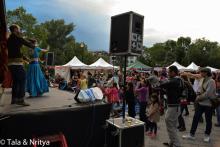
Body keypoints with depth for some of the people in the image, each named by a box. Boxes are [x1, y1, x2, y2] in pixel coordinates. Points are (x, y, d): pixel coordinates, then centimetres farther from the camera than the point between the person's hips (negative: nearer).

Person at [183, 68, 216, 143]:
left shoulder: (211, 81, -15)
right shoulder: (204, 80, 9)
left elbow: (207, 94, -21)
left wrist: (198, 98, -10)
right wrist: (198, 97, -2)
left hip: (208, 104, -7)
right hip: (201, 103, 7)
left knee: (208, 120, 9)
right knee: (195, 118, 7)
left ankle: (207, 135, 28)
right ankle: (191, 134, 15)